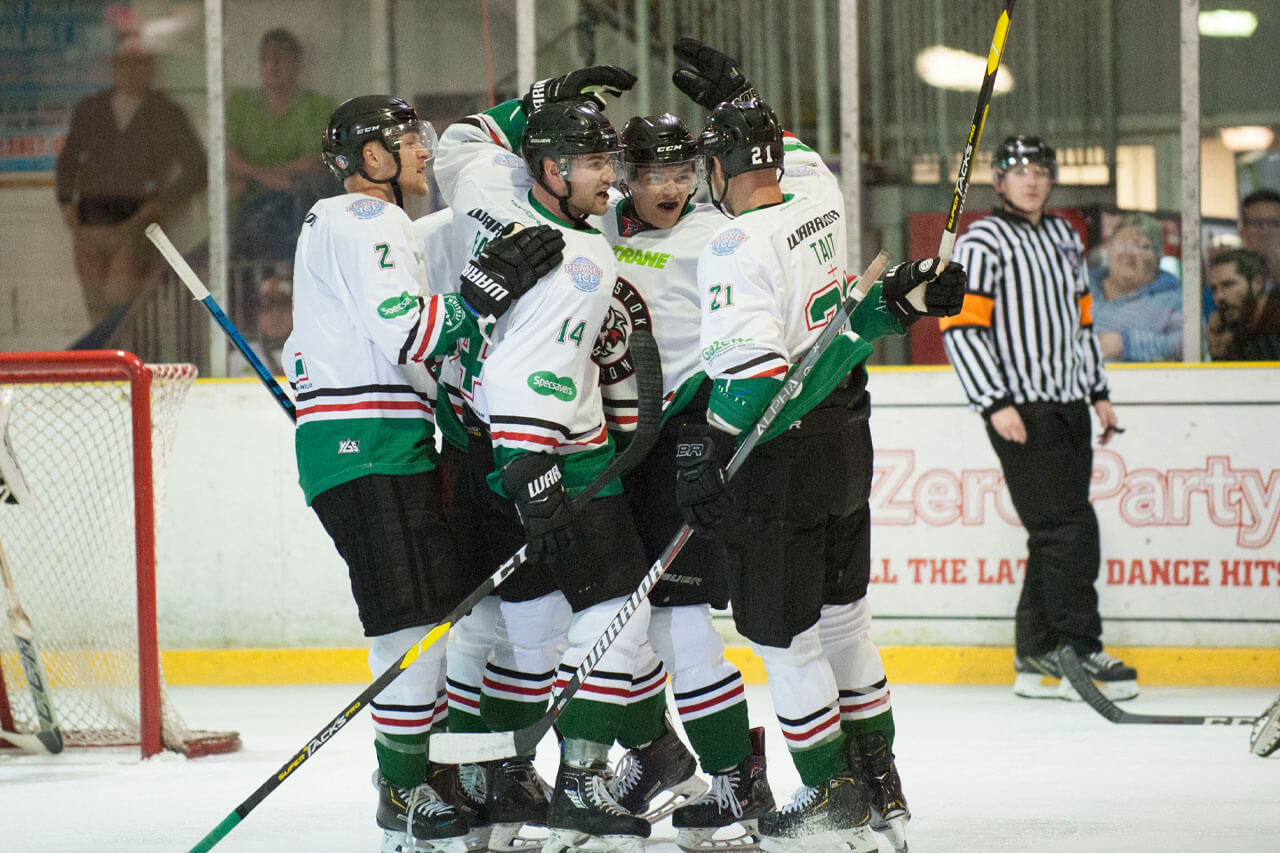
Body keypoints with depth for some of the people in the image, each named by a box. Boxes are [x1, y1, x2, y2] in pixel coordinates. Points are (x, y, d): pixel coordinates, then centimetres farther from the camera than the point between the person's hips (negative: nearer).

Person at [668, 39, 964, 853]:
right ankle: (881, 786, 23)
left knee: (783, 634, 3)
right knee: (843, 614, 18)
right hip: (847, 438, 8)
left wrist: (707, 452, -17)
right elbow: (792, 154, 30)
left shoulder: (736, 248, -19)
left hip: (780, 458, -8)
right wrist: (735, 96, 32)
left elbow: (751, 372, -25)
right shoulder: (819, 198, 3)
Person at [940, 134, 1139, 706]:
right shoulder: (981, 244, -7)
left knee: (1055, 537, 7)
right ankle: (1081, 649, -7)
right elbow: (960, 326, -13)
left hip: (1068, 407, 8)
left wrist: (1098, 392, 21)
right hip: (1021, 411, -8)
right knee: (1068, 529, -12)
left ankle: (1037, 660, 12)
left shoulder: (1064, 239, 17)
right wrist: (995, 403, -19)